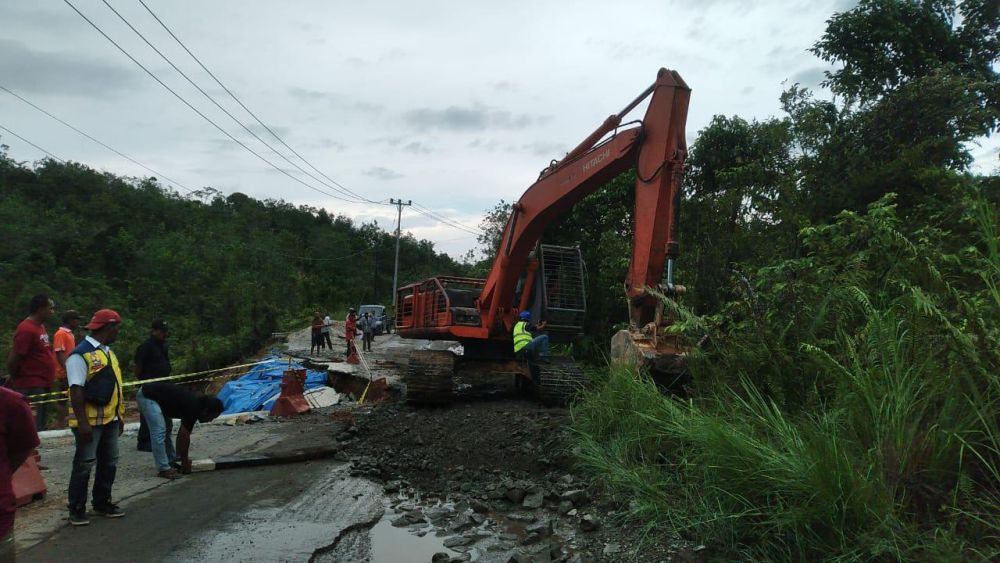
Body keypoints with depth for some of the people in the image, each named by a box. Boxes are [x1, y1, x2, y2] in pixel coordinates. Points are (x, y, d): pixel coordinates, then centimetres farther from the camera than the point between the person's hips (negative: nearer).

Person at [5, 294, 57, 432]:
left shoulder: (40, 326, 12)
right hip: (31, 388, -9)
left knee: (40, 427, 16)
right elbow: (13, 360, -17)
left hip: (43, 386, 9)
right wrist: (15, 380, -3)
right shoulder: (26, 329, -17)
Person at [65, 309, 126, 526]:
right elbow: (76, 391, -19)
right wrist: (82, 422, -22)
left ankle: (102, 503, 26)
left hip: (110, 419, 9)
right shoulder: (81, 354, -15)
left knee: (109, 463, 14)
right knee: (84, 464, 0)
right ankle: (76, 510, 13)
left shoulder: (108, 352, 14)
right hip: (90, 420, -9)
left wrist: (119, 416, 18)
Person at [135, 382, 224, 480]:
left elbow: (182, 433, 19)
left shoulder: (194, 404, 9)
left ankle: (171, 461, 28)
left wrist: (179, 456, 24)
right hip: (148, 396, -10)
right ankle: (164, 469, -9)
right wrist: (185, 461, -2)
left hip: (149, 394, 10)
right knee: (159, 433, -13)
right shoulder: (193, 408, -17)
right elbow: (185, 436, -12)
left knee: (165, 430, 18)